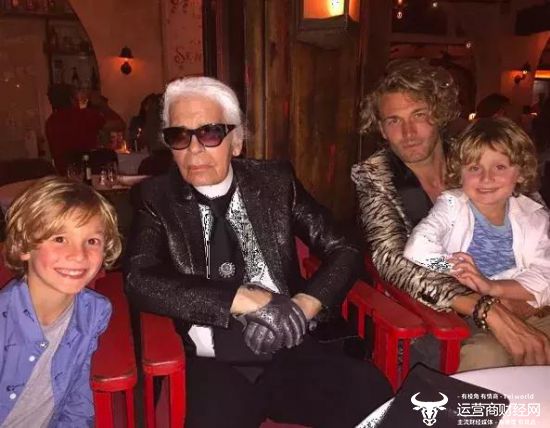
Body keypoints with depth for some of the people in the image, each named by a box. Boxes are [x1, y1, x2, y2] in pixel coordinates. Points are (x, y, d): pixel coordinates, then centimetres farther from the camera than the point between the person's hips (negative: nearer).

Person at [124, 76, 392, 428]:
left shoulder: (275, 181, 4)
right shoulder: (157, 198, 2)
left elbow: (344, 252, 4)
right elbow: (140, 282, -12)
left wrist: (302, 305, -15)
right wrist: (246, 299, -19)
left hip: (288, 348, 2)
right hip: (212, 364, -1)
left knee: (374, 396, -23)